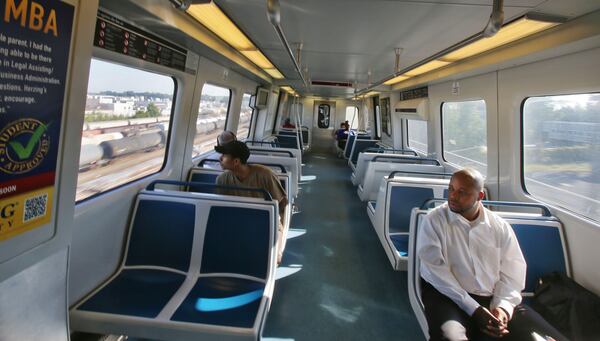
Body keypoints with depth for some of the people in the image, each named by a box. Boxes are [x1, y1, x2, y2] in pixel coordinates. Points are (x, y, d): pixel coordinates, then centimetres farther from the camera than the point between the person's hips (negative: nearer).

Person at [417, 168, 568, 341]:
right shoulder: (434, 220, -5)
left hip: (494, 299, 4)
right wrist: (473, 309, -17)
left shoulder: (500, 226, 8)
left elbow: (512, 270, 6)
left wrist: (502, 305, -13)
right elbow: (435, 268, -13)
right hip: (449, 297, -4)